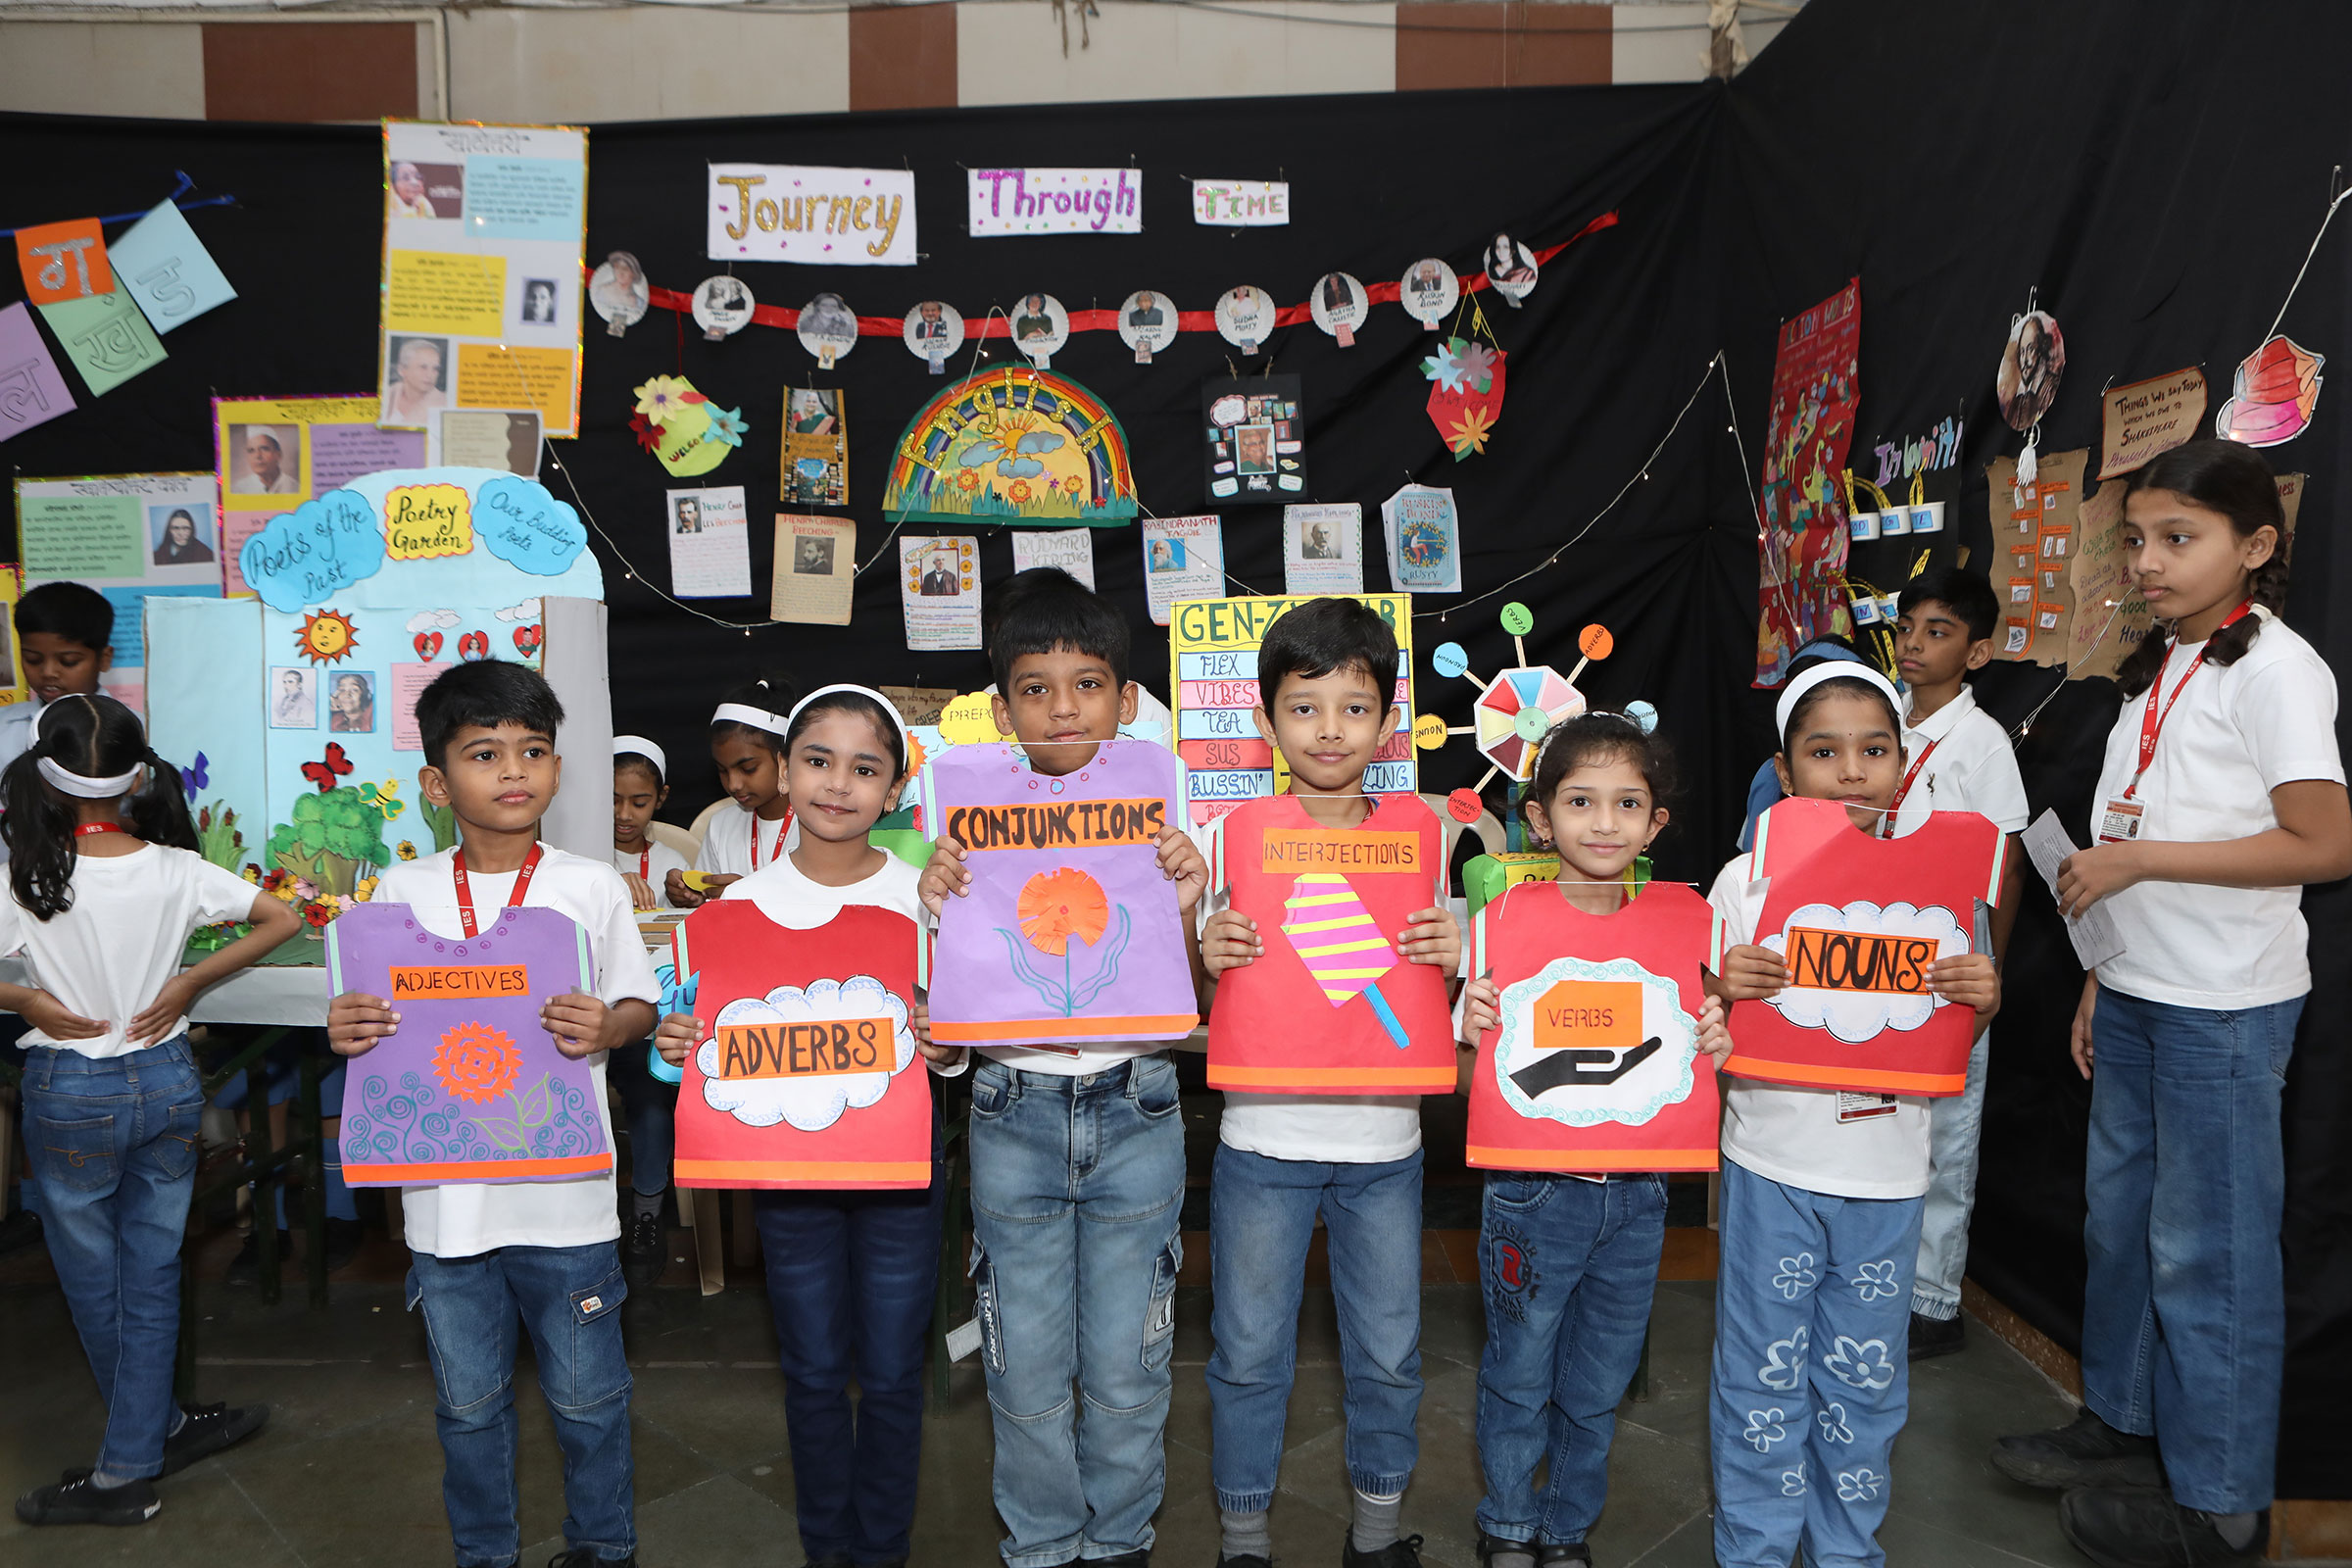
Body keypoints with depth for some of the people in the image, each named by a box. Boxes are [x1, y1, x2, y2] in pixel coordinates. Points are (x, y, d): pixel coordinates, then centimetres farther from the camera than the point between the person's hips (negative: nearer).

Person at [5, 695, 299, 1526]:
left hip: (70, 1093, -2)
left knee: (93, 1285, 17)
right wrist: (188, 984, 0)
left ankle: (162, 1427, 30)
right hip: (166, 1081, 2)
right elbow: (283, 919, -2)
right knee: (151, 1278, 13)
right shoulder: (175, 872, -10)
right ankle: (126, 1469, 20)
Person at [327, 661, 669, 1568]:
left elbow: (639, 1005, 2)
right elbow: (378, 1016, 8)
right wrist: (348, 1034, -14)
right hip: (444, 1194, 2)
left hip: (564, 1192, -1)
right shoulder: (402, 892, -1)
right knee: (467, 1400, 18)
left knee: (586, 1393, 13)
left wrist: (606, 1028, -20)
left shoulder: (593, 888, -5)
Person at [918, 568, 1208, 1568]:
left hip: (1134, 1114, 0)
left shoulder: (1159, 824, -1)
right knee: (1027, 1370, 11)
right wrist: (939, 907, -16)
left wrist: (1182, 913, -17)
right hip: (1015, 1116, 0)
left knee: (1125, 1370, 11)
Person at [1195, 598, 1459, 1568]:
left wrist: (1452, 959, -14)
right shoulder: (1236, 837, -3)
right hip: (1262, 1135, -1)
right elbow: (1206, 1002, 2)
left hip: (1383, 1138, 1)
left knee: (1387, 1350, 13)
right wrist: (1206, 956, -19)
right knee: (1249, 1351, 10)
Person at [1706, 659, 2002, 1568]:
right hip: (1772, 1162, -2)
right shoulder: (1747, 880, -6)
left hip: (1887, 1172, 2)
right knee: (1763, 1373, 9)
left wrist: (1985, 998, -12)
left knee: (1865, 1382, 15)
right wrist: (1721, 988, -22)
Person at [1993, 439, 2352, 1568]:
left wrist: (2136, 860, -20)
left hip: (2224, 1009, -8)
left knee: (2207, 1250, 1)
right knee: (2119, 1218, 18)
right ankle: (2122, 1421, 35)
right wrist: (2100, 976, 14)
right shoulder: (2160, 669, 11)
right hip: (2135, 996, 8)